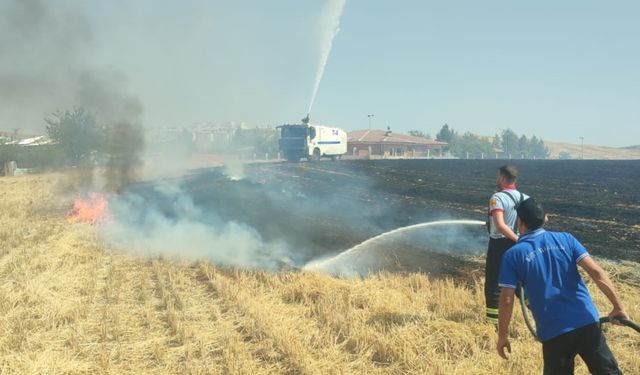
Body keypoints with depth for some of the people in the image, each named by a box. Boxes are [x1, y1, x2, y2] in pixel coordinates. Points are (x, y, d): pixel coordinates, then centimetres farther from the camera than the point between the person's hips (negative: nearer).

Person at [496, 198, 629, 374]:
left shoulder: (513, 255, -2)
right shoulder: (565, 239, 5)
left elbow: (506, 300, -6)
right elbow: (596, 272, -4)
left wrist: (502, 335, 4)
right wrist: (619, 307, 0)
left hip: (553, 331, -3)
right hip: (587, 321, 3)